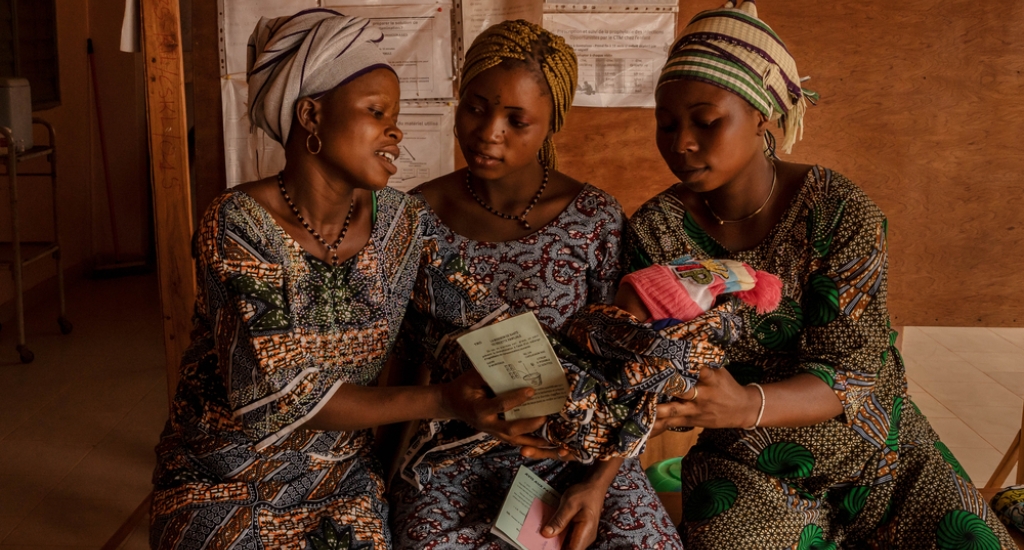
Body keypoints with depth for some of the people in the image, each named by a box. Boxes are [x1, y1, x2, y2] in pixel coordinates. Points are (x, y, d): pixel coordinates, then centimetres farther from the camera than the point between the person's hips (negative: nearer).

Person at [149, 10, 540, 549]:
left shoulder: (405, 222, -6)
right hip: (221, 480, -2)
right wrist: (440, 402, -27)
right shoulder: (237, 226, -17)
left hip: (340, 474, 3)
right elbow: (276, 394, -21)